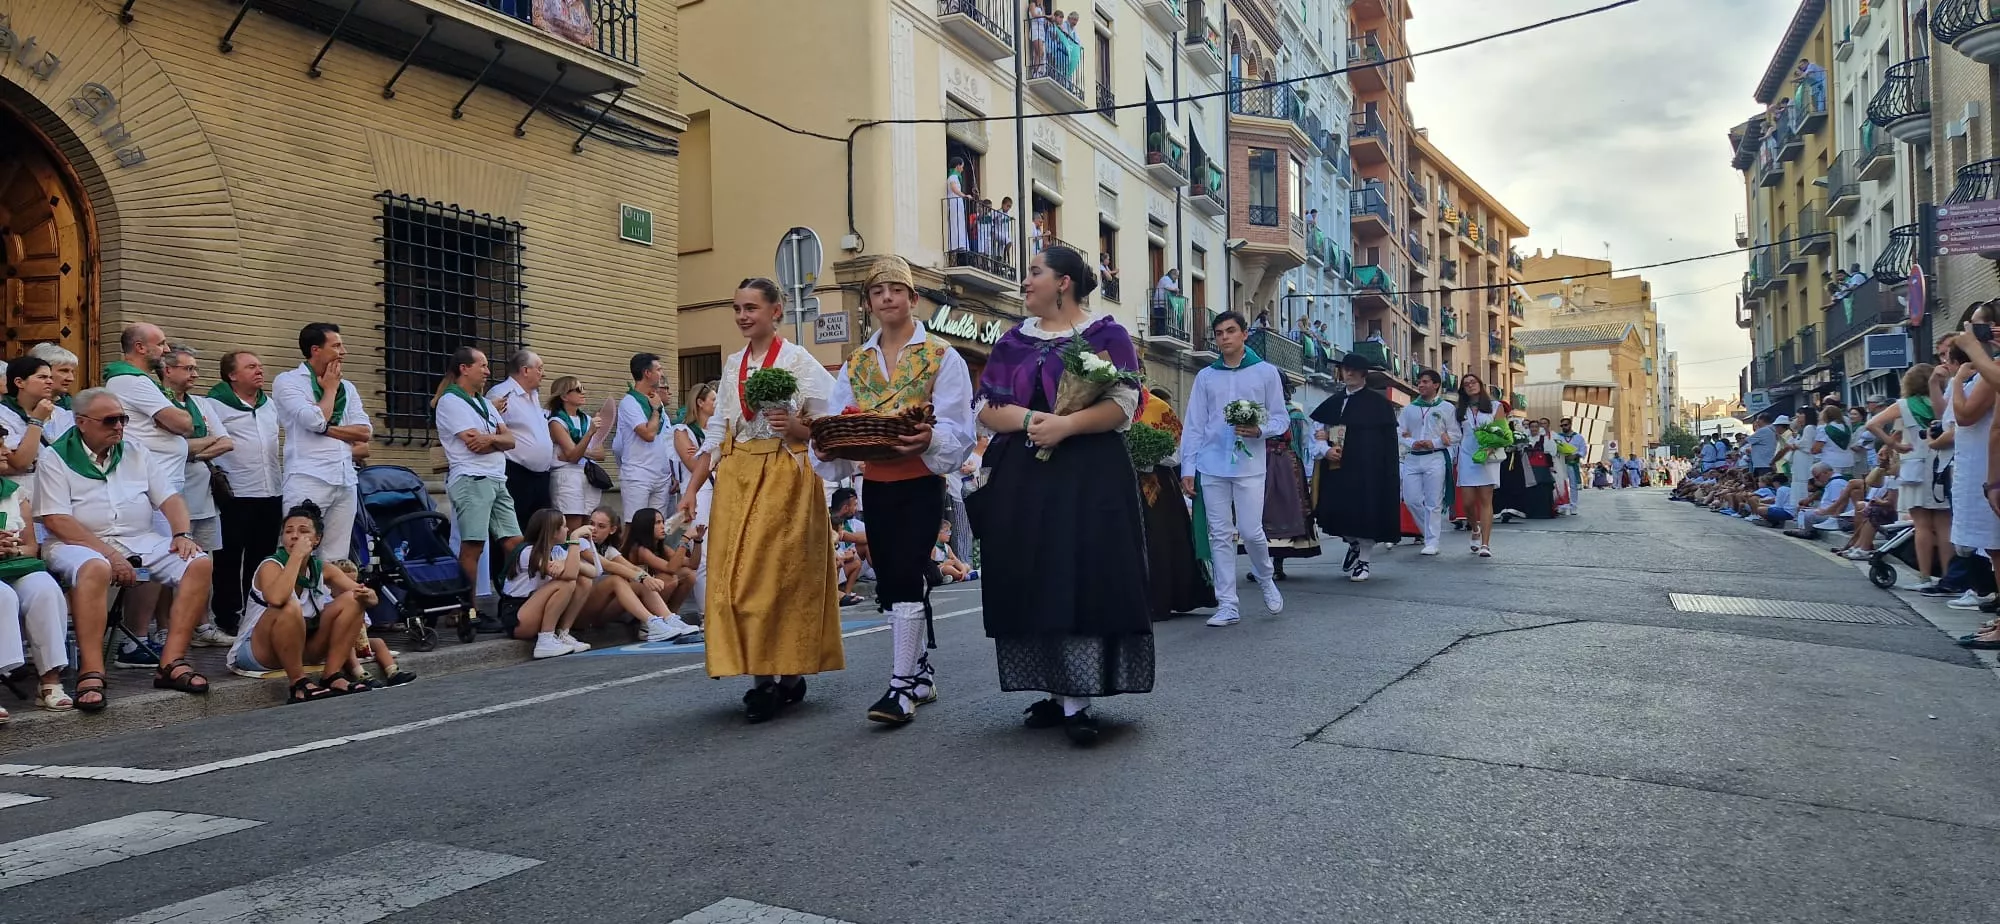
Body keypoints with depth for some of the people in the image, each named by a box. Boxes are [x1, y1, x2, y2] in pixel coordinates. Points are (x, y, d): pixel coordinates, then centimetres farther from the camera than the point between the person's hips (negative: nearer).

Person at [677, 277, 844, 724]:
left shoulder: (800, 362, -3)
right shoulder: (733, 365, 13)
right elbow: (717, 432, 14)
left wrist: (795, 427, -21)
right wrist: (691, 489, 8)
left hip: (785, 477, -5)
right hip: (736, 478, 5)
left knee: (779, 576, -5)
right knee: (734, 577, 0)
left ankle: (788, 675, 5)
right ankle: (762, 677, 8)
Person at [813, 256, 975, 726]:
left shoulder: (941, 356, -3)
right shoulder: (855, 364, 11)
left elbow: (959, 429, -11)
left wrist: (929, 439, -31)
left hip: (921, 482, -5)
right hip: (875, 486, 5)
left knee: (905, 576, -13)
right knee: (889, 581, 10)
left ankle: (903, 685, -9)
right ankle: (920, 671, 25)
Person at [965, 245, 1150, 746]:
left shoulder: (1107, 335, 1)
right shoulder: (1013, 342, 14)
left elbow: (1123, 404, -9)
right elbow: (987, 409, 6)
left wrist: (1066, 425, -22)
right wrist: (1030, 418, -14)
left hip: (1089, 477, -5)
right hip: (1023, 479, 5)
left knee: (1082, 582, -9)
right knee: (1034, 585, 4)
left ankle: (1076, 701, -7)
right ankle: (1057, 691, 14)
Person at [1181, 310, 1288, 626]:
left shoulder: (1266, 372, 6)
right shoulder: (1205, 376, 10)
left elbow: (1281, 418, 6)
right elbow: (1193, 426, 8)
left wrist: (1259, 430, -15)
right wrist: (1188, 468, 2)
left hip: (1249, 465, -2)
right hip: (1211, 466, 2)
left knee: (1250, 531, -5)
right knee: (1220, 535, 2)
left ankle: (1266, 580, 26)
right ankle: (1227, 605, 7)